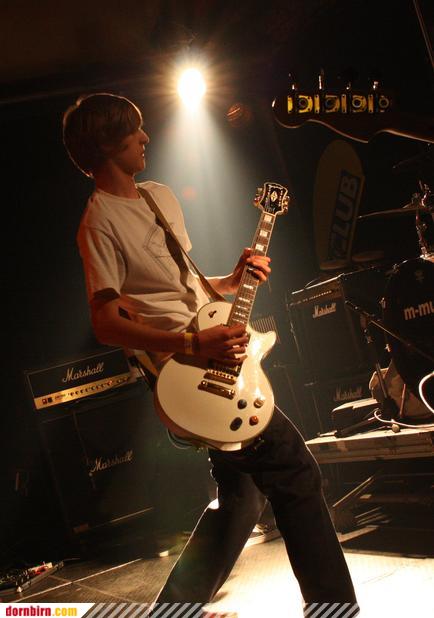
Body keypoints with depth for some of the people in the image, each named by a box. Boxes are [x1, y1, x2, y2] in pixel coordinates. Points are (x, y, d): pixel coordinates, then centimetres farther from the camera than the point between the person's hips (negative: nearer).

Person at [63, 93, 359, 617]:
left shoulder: (160, 195, 17)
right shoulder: (100, 221, -10)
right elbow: (106, 323, -17)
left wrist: (231, 281, 6)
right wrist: (196, 345, -25)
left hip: (217, 365, 9)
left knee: (243, 495, 15)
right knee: (297, 473, -4)